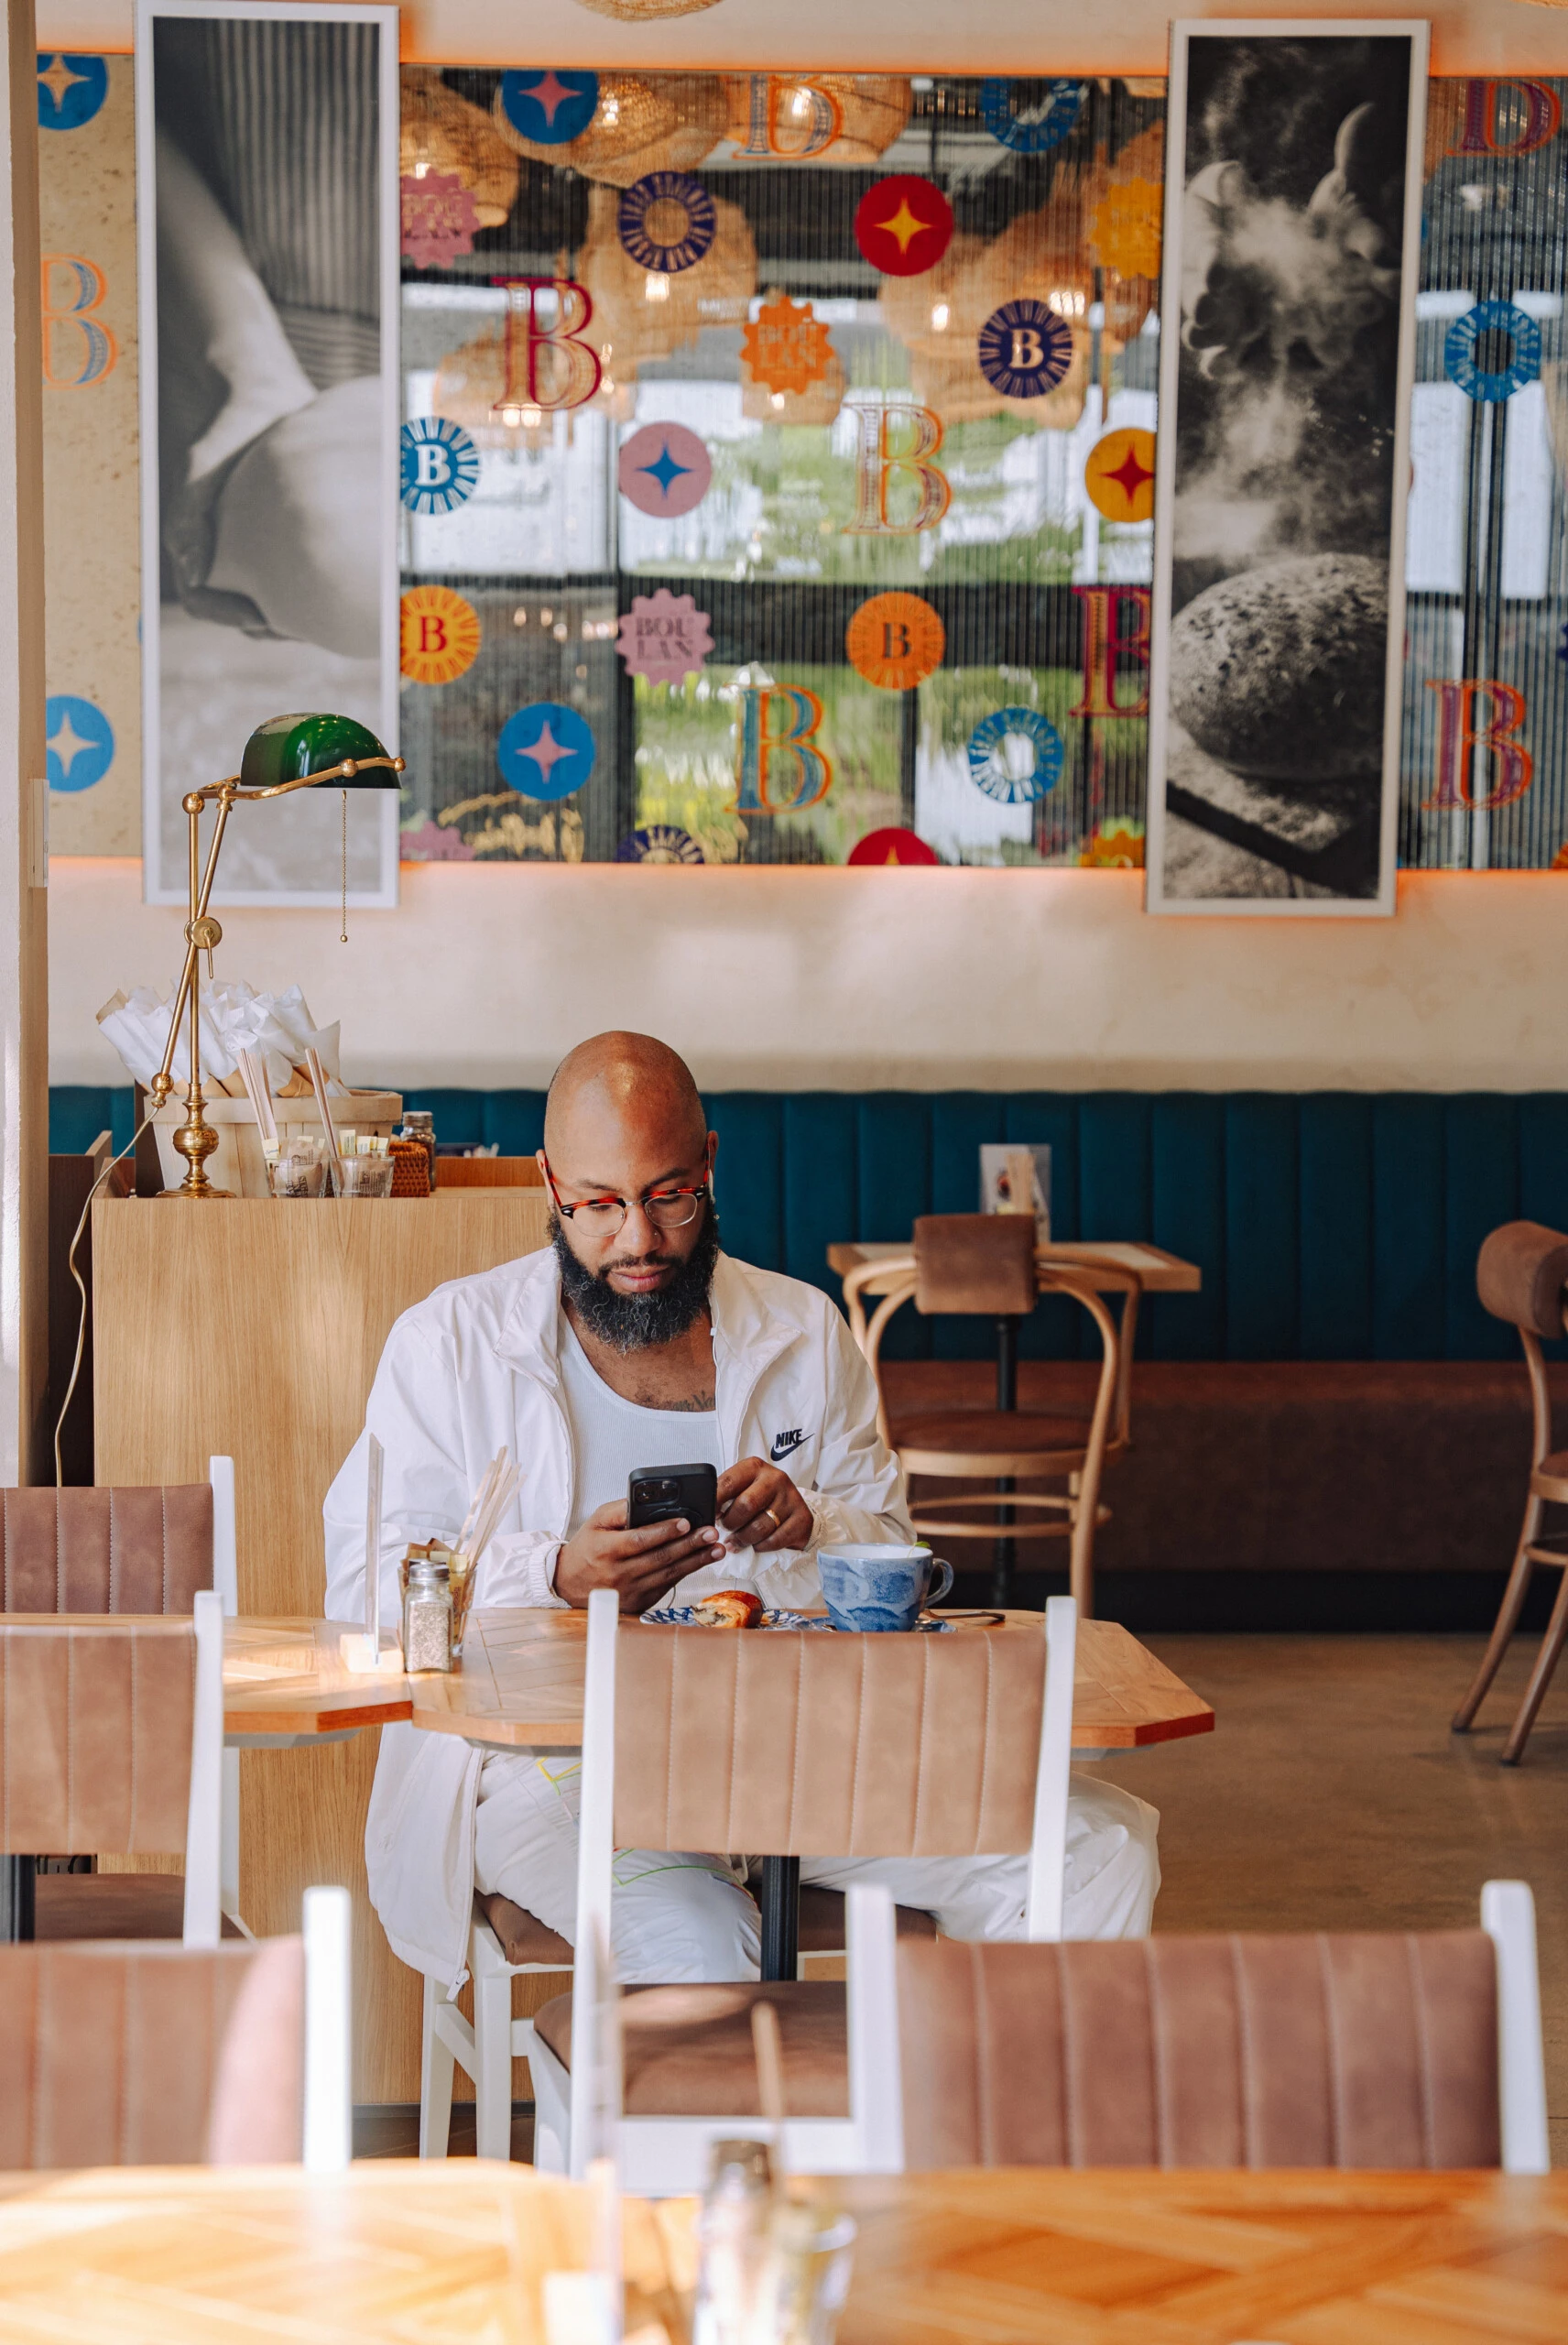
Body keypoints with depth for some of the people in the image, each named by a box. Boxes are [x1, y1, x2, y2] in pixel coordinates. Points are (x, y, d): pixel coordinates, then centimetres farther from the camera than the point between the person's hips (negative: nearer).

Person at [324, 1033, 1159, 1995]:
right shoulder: (450, 1342, 4)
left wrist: (809, 1526, -10)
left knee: (1101, 1853, -14)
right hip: (552, 1758, -4)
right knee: (695, 1948, -37)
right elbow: (368, 1584, -2)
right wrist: (557, 1578, -19)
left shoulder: (805, 1332, 14)